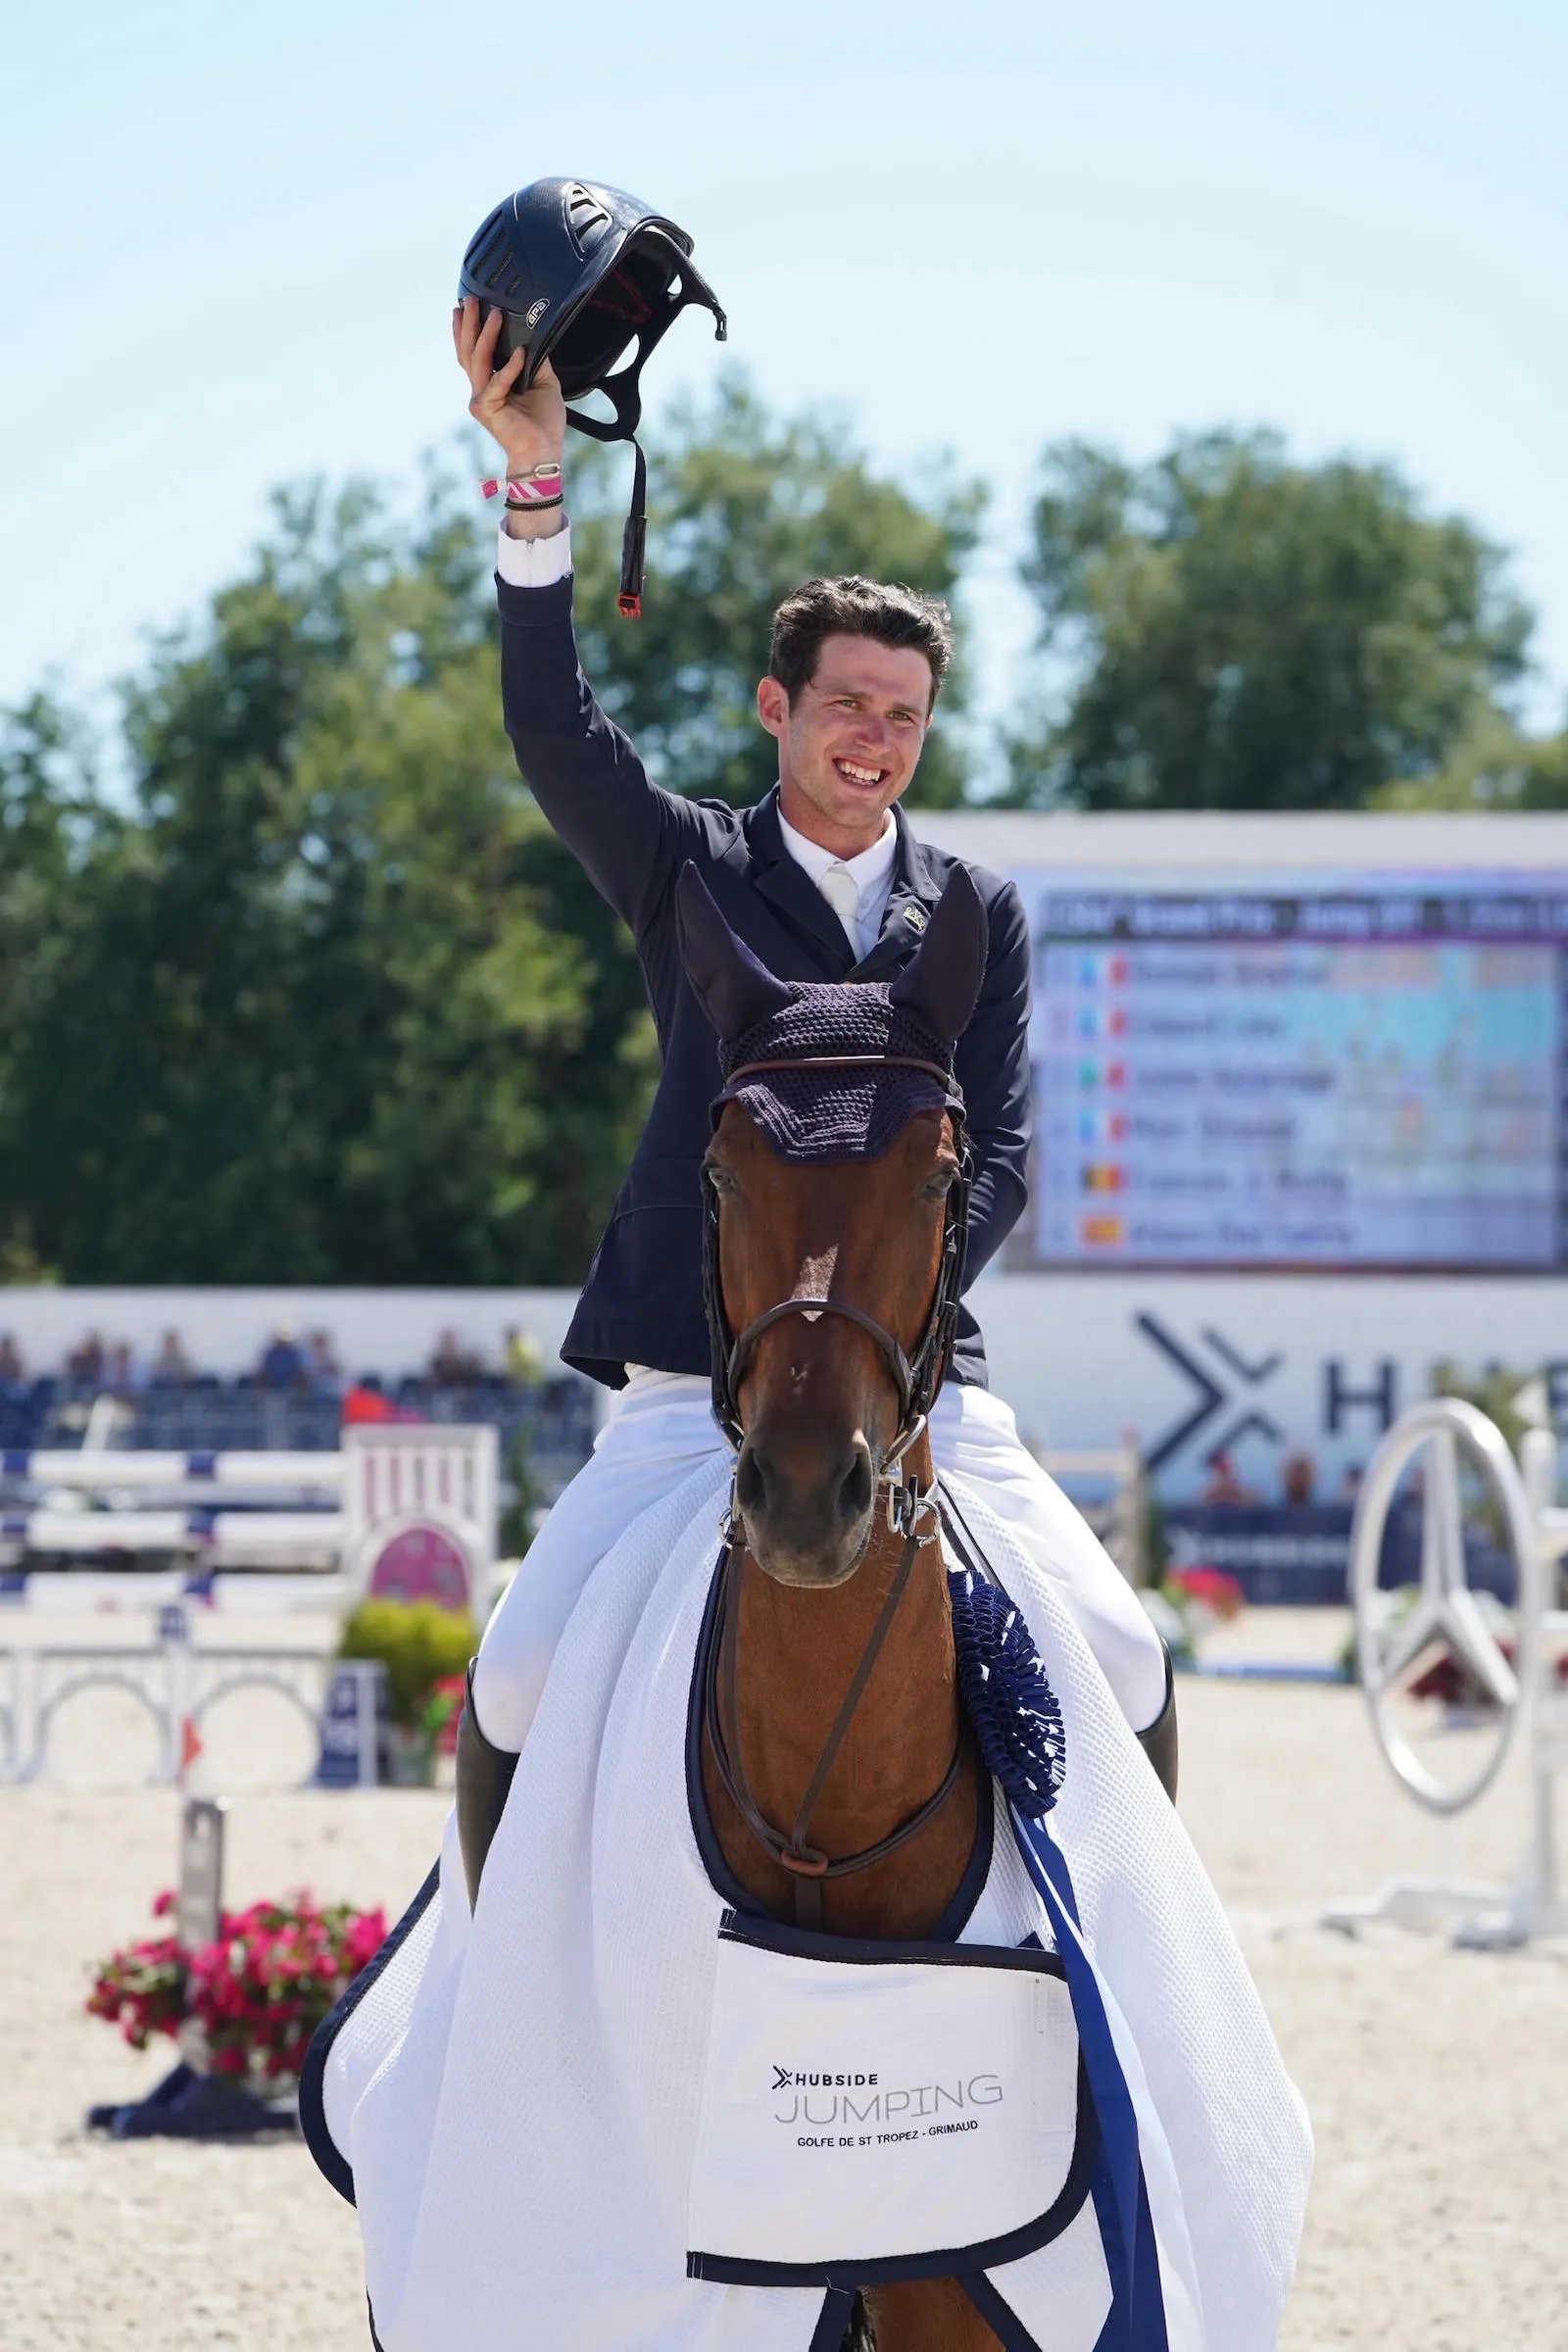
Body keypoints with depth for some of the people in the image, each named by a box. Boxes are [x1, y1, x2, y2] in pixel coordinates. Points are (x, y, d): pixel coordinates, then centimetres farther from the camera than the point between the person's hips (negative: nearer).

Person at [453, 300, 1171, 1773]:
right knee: (521, 1679, -18)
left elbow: (1000, 1155, 6)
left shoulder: (980, 914, 14)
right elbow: (552, 726, -8)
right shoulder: (692, 874, 8)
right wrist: (536, 479, -21)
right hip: (697, 1378, -2)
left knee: (1124, 1662, -12)